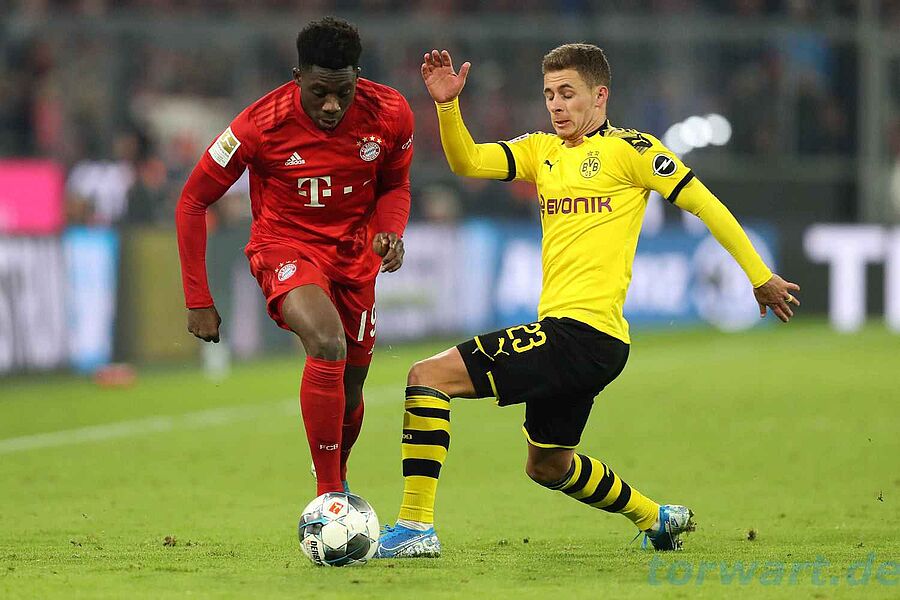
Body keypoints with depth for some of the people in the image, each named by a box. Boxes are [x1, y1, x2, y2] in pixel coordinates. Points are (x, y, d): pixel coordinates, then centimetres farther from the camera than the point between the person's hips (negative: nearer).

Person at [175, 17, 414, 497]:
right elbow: (192, 203, -12)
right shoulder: (261, 125, -24)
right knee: (327, 344, -31)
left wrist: (391, 233, -16)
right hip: (285, 246, -4)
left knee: (349, 391, 11)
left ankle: (338, 482, 43)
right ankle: (328, 497, -26)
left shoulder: (389, 114, -15)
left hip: (354, 254, 4)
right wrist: (198, 301, -13)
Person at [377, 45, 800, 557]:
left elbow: (703, 203, -1)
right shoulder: (542, 151, 17)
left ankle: (416, 527, -19)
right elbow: (467, 162, 7)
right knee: (548, 465, 24)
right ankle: (654, 517, 42)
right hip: (563, 335, 9)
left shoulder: (627, 148, -3)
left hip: (584, 331, -9)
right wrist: (448, 105, -12)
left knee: (429, 377, -17)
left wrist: (761, 277, 1)